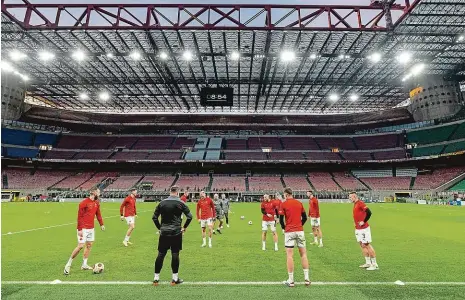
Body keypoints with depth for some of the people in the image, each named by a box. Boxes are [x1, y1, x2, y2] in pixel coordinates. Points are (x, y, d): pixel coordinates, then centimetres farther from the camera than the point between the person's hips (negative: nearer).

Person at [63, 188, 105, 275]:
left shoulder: (97, 203, 6)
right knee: (80, 246, -7)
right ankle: (68, 264, 11)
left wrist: (101, 224, 10)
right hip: (83, 229, -7)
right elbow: (79, 216, -16)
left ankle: (84, 265, 20)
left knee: (89, 245, 10)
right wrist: (80, 229, -17)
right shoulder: (84, 203, -16)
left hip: (91, 228, 7)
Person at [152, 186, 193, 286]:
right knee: (175, 254, 4)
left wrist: (160, 227, 13)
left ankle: (156, 278, 16)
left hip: (164, 232, 3)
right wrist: (184, 227, 4)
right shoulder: (180, 203, -5)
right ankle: (175, 278, 12)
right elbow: (189, 216, -8)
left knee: (161, 254, 9)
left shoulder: (162, 202, 3)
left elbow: (154, 217, 6)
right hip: (176, 232, -2)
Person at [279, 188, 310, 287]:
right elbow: (305, 218, 10)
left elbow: (281, 220, -6)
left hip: (289, 232, -3)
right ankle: (307, 278, 15)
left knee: (290, 255, 2)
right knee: (303, 254, 12)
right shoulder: (299, 203, 7)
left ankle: (291, 281, 7)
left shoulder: (283, 204, -5)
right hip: (300, 231, 4)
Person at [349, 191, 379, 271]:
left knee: (367, 245, -4)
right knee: (362, 245, 13)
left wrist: (363, 221, -18)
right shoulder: (355, 204, 12)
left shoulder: (360, 203, -16)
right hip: (358, 228, 9)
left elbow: (369, 212, -24)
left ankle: (374, 264, 6)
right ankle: (368, 263, 22)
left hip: (364, 228, -9)